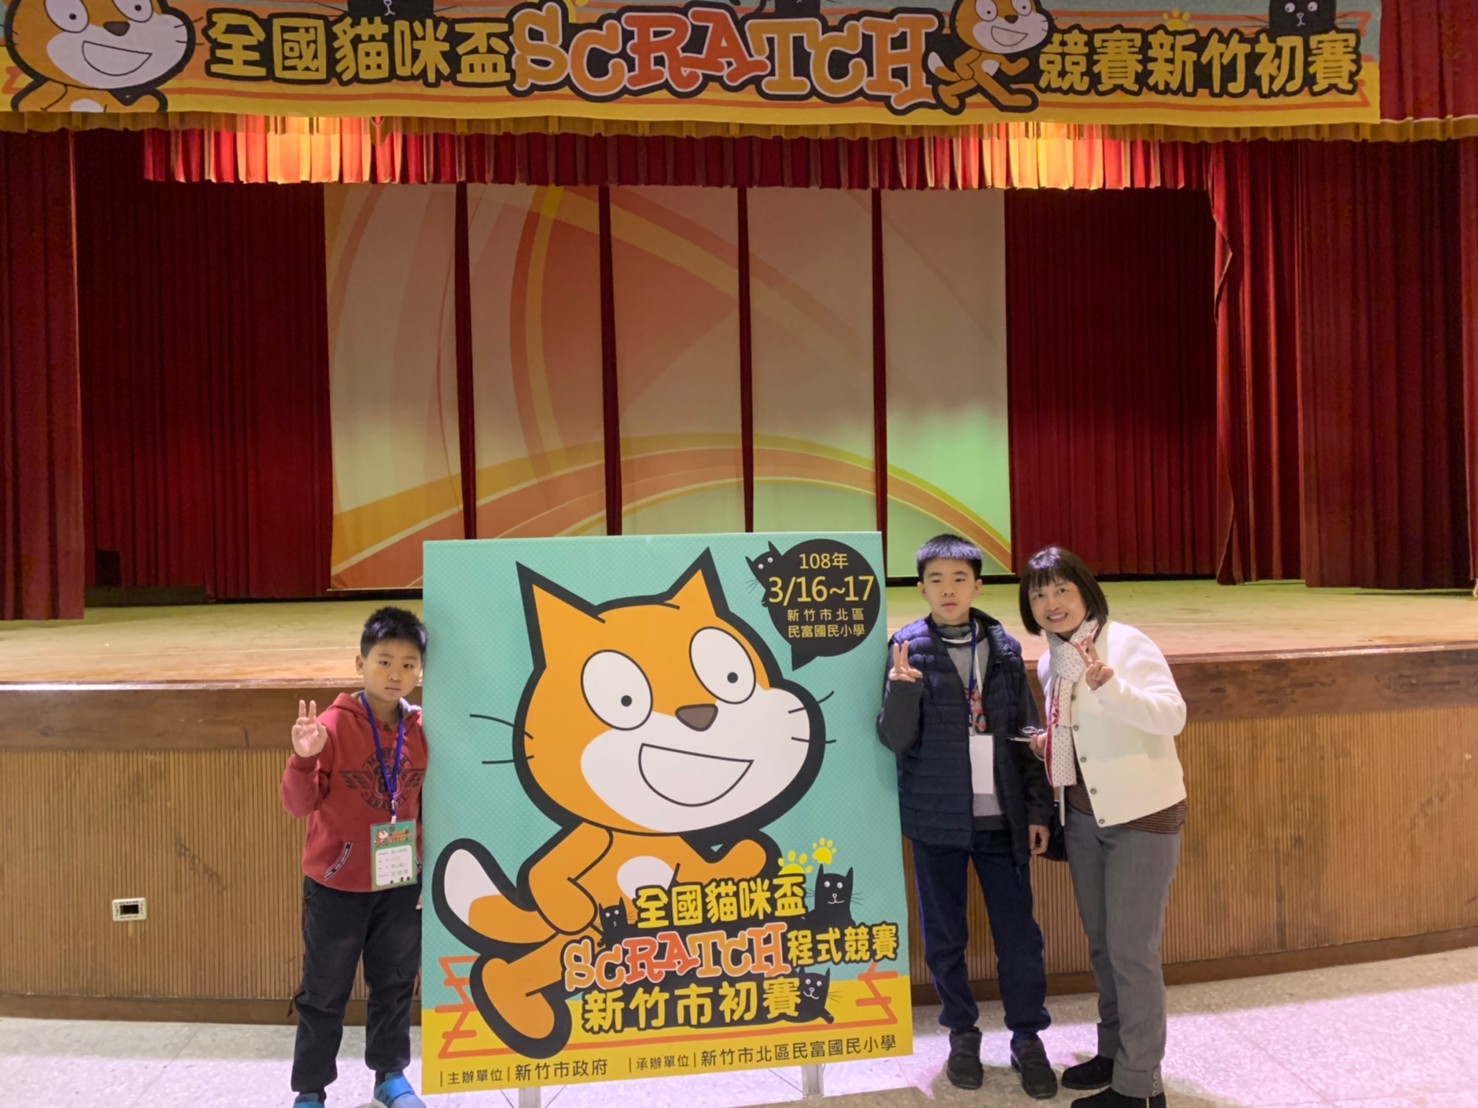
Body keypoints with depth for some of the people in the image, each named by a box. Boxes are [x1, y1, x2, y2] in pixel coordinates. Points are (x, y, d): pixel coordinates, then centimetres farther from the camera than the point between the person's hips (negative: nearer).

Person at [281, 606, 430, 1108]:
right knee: (325, 992, 10)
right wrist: (304, 758, -33)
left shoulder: (423, 730, -3)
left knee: (395, 984, 17)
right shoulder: (333, 724, -15)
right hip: (336, 884, -3)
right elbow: (299, 803, -14)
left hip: (401, 884, 4)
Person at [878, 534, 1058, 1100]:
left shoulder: (1005, 648, 1)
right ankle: (962, 1033, 30)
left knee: (1019, 935, 7)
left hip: (1002, 816, 2)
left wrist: (1038, 808, 5)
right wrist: (900, 686, -27)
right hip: (937, 817, -1)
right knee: (944, 935, 11)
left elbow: (1026, 733, 7)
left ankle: (1027, 1038, 25)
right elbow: (897, 739, -9)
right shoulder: (907, 647, -6)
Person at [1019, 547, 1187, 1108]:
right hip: (1084, 814, 7)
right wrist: (1047, 744, -3)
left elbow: (1172, 715, -28)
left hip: (1142, 814, -7)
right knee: (1101, 943, 17)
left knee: (1132, 950, -1)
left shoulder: (1127, 643, -16)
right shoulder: (1050, 662, 4)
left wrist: (1108, 684, -42)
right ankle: (1114, 1052, 34)